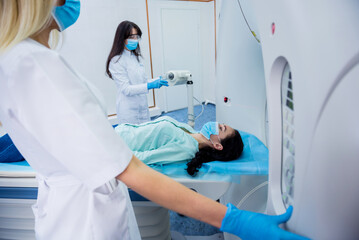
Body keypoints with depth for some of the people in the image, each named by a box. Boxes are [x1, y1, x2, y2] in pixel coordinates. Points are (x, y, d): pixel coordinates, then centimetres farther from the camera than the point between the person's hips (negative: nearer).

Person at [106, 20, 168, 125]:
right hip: (129, 111, -7)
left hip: (143, 108, 7)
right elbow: (126, 89, -17)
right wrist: (149, 86, -26)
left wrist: (157, 81, -3)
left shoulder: (137, 57, 11)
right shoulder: (116, 61, -11)